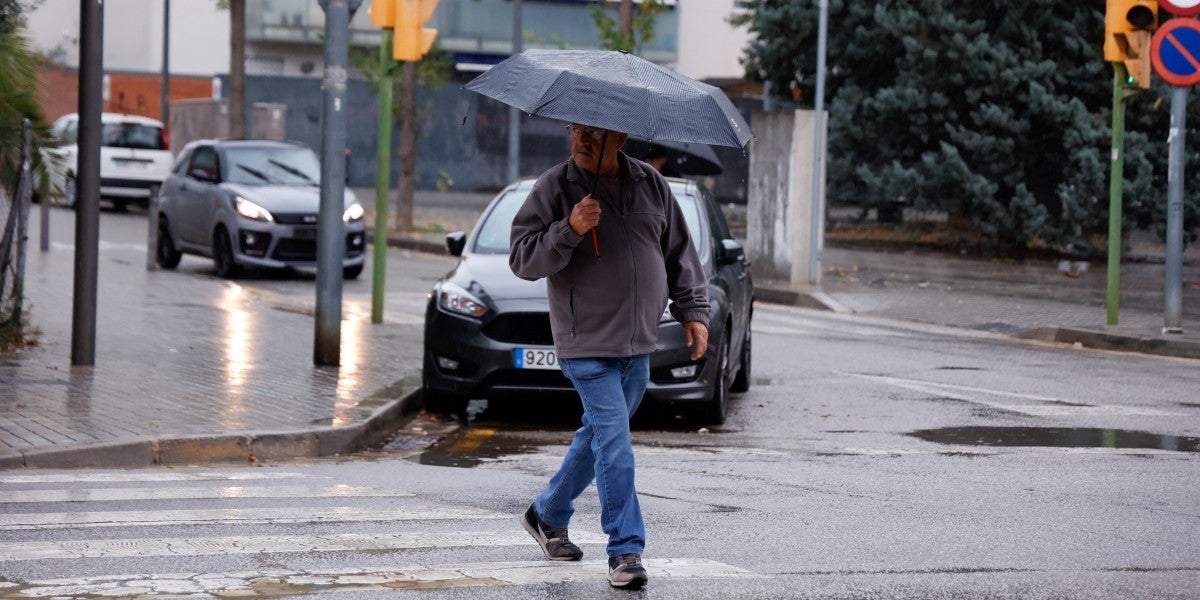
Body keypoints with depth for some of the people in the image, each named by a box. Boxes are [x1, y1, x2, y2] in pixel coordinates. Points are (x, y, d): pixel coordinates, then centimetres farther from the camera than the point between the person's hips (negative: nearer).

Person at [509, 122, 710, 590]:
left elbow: (679, 251, 16)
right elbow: (522, 260, -10)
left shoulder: (651, 184, 7)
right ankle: (625, 551, -9)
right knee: (613, 440, -13)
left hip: (638, 343, 5)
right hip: (587, 345, -5)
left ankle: (548, 515, 36)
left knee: (599, 436, 16)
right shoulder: (554, 188, -6)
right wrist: (568, 230, -25)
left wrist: (692, 309, 10)